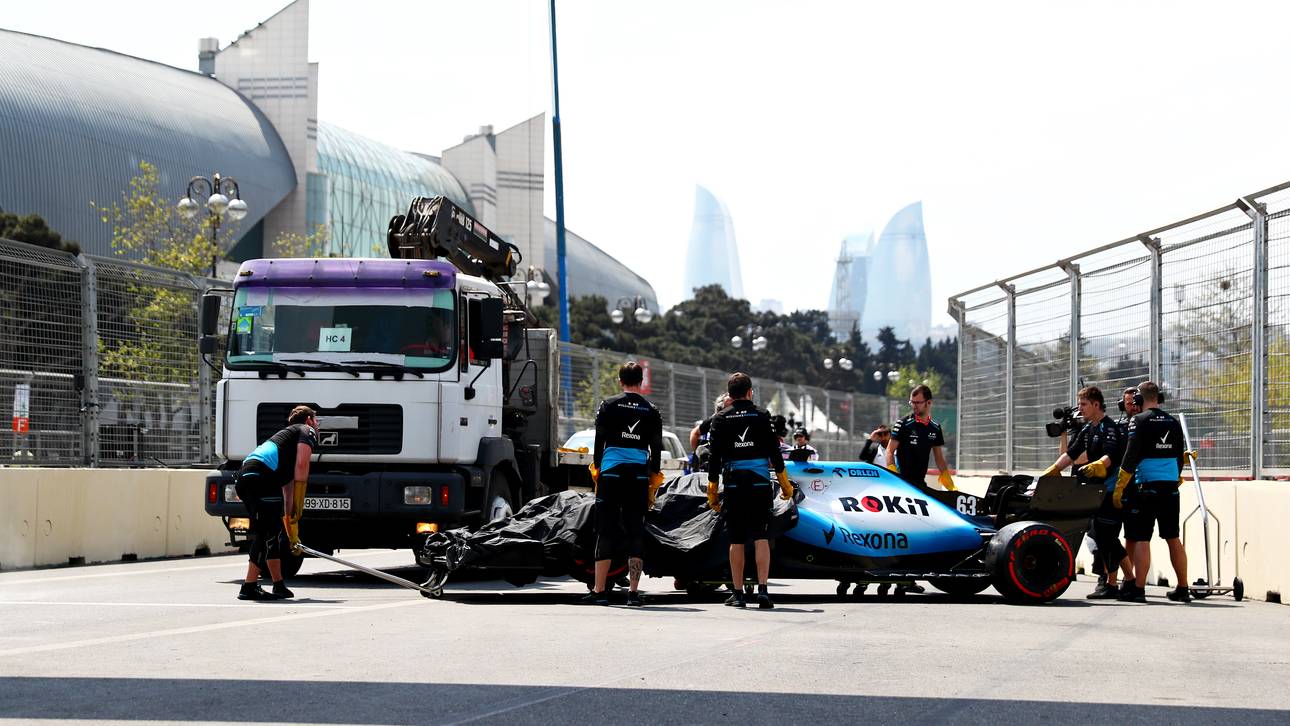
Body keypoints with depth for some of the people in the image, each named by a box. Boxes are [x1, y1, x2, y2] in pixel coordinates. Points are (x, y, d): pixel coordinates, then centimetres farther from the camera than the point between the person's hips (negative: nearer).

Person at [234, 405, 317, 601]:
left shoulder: (287, 435, 39)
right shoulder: (307, 431, 15)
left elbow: (287, 484, 41)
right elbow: (301, 464, -4)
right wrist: (296, 511, -5)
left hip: (244, 477, 9)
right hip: (262, 476, -9)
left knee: (272, 532, 17)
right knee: (267, 532, -8)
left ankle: (279, 586, 22)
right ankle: (249, 588, -12)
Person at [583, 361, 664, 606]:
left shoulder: (608, 405, 2)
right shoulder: (652, 411, 7)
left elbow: (599, 442, 1)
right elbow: (656, 450, 7)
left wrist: (597, 471, 9)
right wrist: (653, 486, 13)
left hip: (611, 474, -1)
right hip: (639, 476, 1)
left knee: (606, 531, 1)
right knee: (636, 533, 4)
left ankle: (599, 591, -1)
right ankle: (633, 592, 0)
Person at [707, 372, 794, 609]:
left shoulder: (720, 419, 4)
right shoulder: (761, 416, 3)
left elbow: (715, 458, 1)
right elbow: (774, 452, 2)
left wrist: (712, 492, 6)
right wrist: (785, 484, 10)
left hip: (733, 483, 1)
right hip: (760, 482, -1)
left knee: (736, 541, 5)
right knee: (761, 538, -2)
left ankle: (738, 593, 6)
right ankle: (762, 589, -13)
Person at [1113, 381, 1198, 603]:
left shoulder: (1139, 421, -7)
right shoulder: (1173, 423, 11)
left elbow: (1131, 456, -12)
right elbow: (1180, 457, 16)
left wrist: (1119, 489, -9)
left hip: (1147, 486, -6)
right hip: (1171, 488, 6)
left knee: (1141, 538, -4)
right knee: (1173, 538, 12)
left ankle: (1138, 589, -7)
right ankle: (1183, 589, 14)